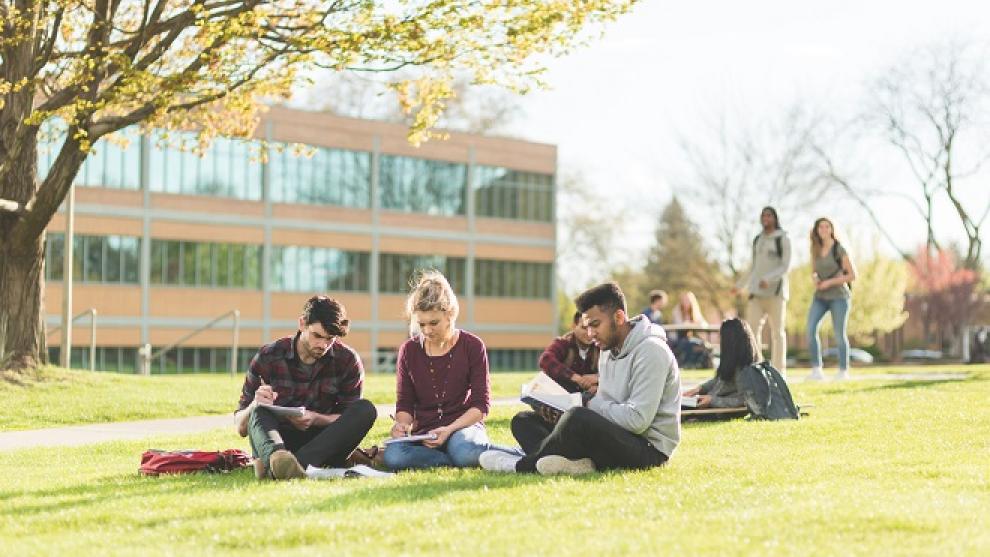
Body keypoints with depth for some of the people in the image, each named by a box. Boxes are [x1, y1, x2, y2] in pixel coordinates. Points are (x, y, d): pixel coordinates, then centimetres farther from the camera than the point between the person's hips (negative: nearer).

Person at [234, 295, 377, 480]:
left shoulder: (348, 360, -1)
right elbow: (241, 428, 0)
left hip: (325, 447, 1)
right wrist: (255, 405, -24)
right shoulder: (267, 358, -3)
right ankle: (276, 457, -65)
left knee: (365, 409, -25)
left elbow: (349, 420, 0)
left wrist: (316, 419, -21)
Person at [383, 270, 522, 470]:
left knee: (462, 449, -43)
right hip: (423, 432, 4)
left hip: (464, 425, -4)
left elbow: (481, 404, -5)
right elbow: (404, 404, 9)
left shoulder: (472, 346, -2)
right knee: (392, 456, -34)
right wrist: (403, 424, -15)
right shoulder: (409, 350, 6)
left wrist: (449, 429, -21)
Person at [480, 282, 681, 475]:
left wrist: (590, 405, -13)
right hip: (615, 438, 10)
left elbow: (637, 419, -23)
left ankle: (523, 466, -11)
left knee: (578, 418, -33)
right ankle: (576, 461, -19)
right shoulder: (609, 351, 15)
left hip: (649, 449, -10)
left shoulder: (650, 350, -15)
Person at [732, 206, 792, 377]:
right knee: (752, 329, -6)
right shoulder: (757, 240, 16)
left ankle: (779, 370, 2)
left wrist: (768, 279, -23)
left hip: (775, 290, -5)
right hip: (757, 292, 5)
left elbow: (785, 266, -9)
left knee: (777, 331, -3)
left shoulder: (783, 239, -1)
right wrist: (740, 286, 22)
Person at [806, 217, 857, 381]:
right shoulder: (815, 251, 9)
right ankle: (816, 369, -13)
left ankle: (843, 370, 13)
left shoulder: (839, 250, -6)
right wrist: (814, 279, -2)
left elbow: (852, 275, -6)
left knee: (839, 334, -2)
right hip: (820, 297, 4)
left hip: (839, 296, -4)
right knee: (811, 329, -15)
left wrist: (830, 282, -14)